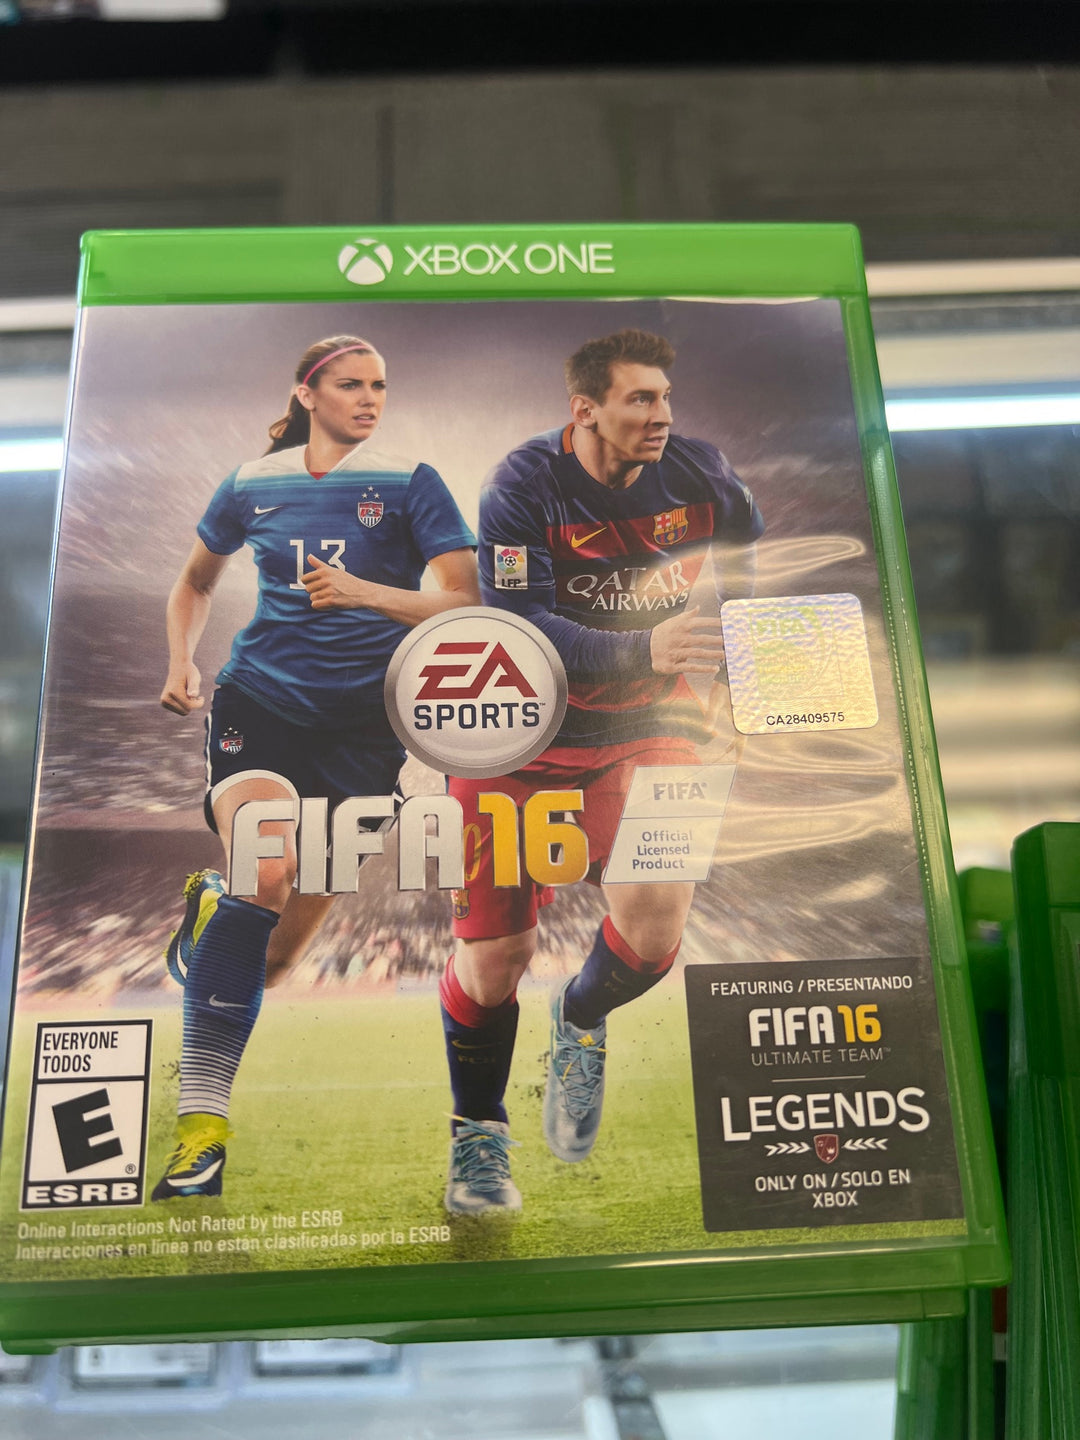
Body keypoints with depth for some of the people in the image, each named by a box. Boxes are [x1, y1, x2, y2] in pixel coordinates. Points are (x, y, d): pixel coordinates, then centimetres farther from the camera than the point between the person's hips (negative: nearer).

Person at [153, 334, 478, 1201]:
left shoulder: (408, 482, 0)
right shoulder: (252, 486, 9)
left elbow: (467, 602, -8)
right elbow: (197, 583, 24)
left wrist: (368, 592, -24)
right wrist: (182, 665, 7)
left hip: (364, 720, 0)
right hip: (261, 698, 1)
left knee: (269, 964, 3)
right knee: (265, 874, -28)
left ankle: (212, 908, 42)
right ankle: (202, 1121, -15)